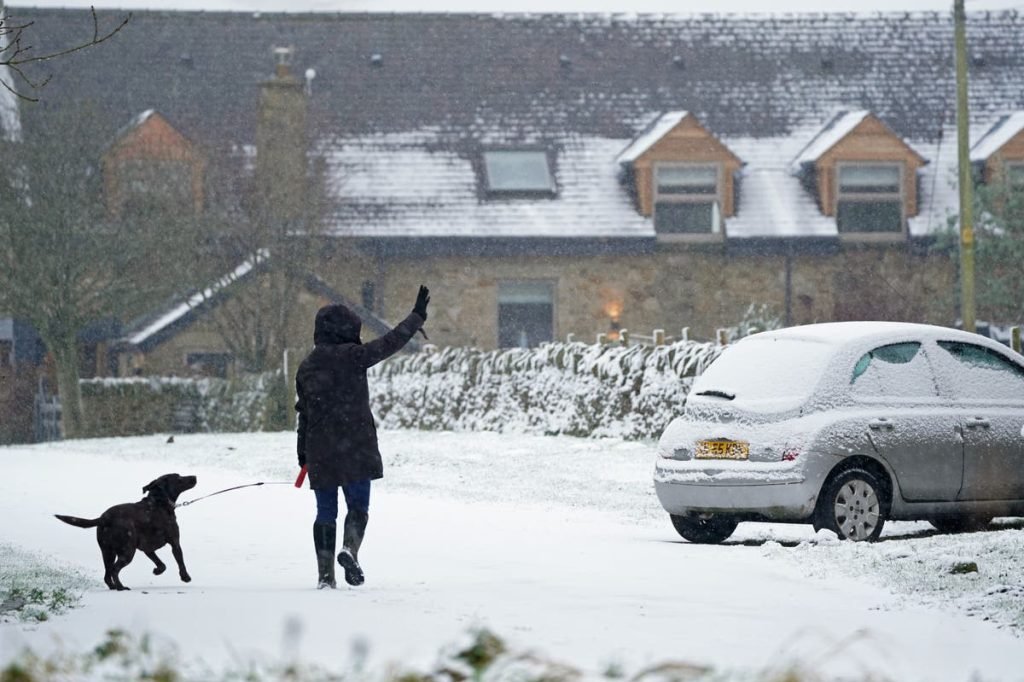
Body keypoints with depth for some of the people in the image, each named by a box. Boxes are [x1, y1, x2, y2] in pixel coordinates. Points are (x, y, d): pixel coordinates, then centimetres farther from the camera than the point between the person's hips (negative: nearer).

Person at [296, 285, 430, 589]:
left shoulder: (306, 367, 10)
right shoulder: (351, 356, -8)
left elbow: (303, 412, 14)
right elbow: (389, 343, -5)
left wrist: (303, 451, 22)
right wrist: (417, 316, 6)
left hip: (320, 451, 5)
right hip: (355, 449, -5)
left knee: (325, 511, 9)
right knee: (358, 504, 3)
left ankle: (325, 574, 6)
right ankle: (350, 548, -24)